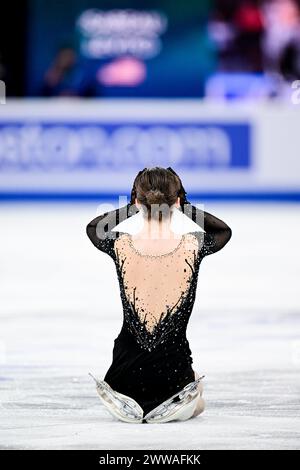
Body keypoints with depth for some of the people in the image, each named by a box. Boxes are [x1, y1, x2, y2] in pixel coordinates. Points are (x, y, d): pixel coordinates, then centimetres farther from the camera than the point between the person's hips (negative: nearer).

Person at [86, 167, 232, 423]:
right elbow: (224, 230, 14)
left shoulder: (121, 246, -10)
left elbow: (93, 227, 16)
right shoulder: (193, 247, -12)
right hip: (174, 371, -1)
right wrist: (185, 207, 7)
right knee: (198, 402, 37)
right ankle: (178, 403, 18)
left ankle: (130, 407, 22)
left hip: (127, 372, 1)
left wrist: (132, 208, 9)